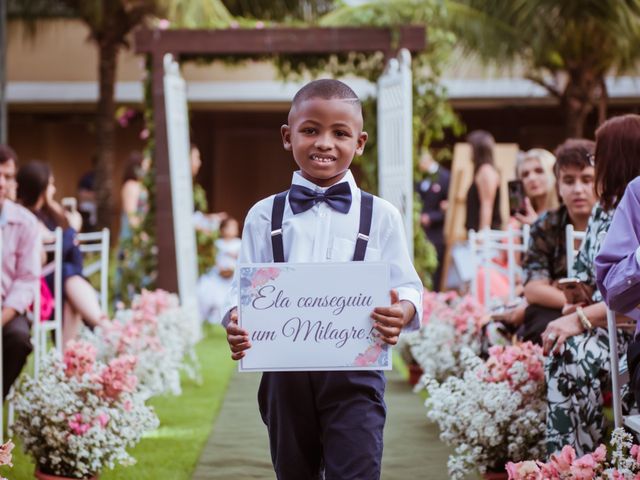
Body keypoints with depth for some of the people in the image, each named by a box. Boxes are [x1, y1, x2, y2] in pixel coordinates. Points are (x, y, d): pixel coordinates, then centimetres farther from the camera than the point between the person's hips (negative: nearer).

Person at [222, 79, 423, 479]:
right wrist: (236, 323, -21)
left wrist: (402, 311, -23)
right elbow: (246, 288, 1)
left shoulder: (381, 216, 3)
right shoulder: (264, 216, 5)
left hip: (354, 371, -2)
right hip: (286, 371, 2)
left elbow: (406, 286, 0)